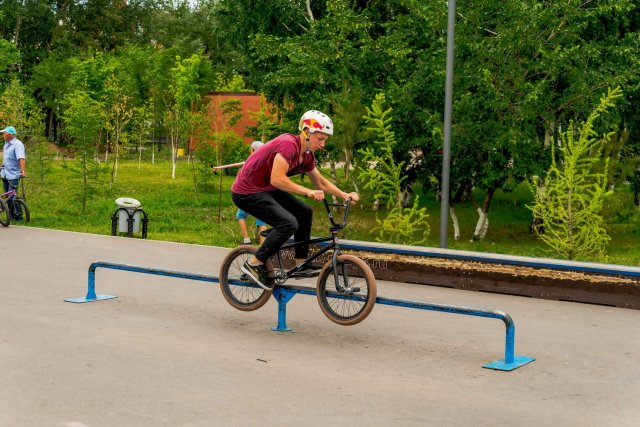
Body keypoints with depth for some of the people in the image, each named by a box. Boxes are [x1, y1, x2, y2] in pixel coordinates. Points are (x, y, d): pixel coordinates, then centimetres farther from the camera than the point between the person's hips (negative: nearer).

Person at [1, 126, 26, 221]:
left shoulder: (18, 144, -16)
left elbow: (21, 159, -28)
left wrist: (23, 171, -39)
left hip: (13, 175, -8)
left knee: (12, 196, -10)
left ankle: (18, 216, -1)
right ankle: (12, 215, 22)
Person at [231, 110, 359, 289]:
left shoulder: (307, 155, 5)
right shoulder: (289, 145, -24)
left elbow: (321, 182, 16)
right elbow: (277, 179, -33)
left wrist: (345, 195, 5)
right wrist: (308, 192, -32)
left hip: (266, 189, 10)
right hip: (246, 192, -10)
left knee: (305, 212, 8)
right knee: (289, 223, -21)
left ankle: (301, 263, 15)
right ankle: (254, 264, -10)